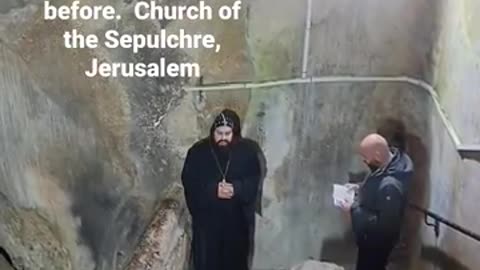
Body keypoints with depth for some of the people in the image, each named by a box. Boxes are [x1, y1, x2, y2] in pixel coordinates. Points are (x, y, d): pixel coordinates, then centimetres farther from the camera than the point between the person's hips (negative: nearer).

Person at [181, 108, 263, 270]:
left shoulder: (247, 151, -5)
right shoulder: (198, 151, -8)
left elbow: (254, 180, -5)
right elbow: (189, 182, -11)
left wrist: (236, 189, -24)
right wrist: (213, 190, -24)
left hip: (237, 217, 1)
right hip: (206, 217, -1)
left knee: (236, 257, 16)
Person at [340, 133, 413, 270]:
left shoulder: (389, 186, -41)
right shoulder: (393, 158, -10)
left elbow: (383, 224, -32)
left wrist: (354, 210, -27)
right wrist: (361, 188, -2)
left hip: (378, 239, -9)